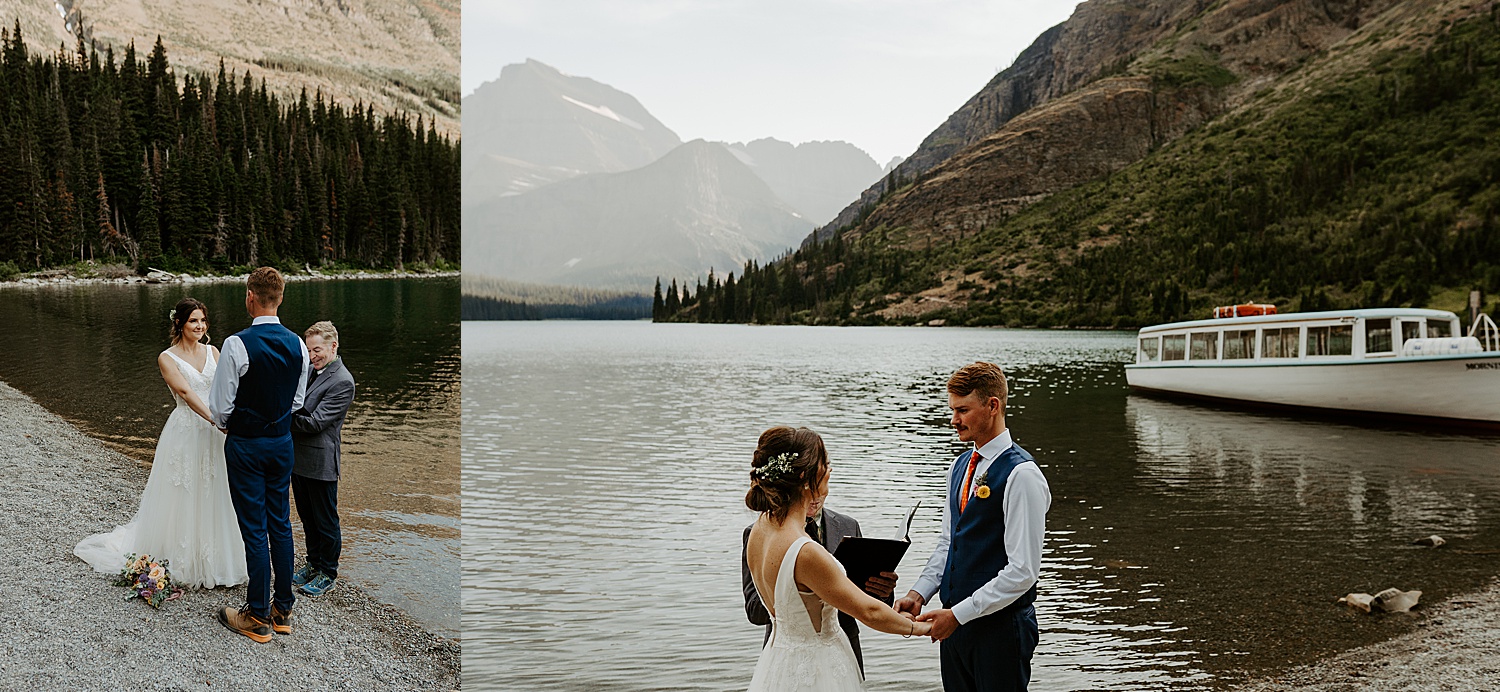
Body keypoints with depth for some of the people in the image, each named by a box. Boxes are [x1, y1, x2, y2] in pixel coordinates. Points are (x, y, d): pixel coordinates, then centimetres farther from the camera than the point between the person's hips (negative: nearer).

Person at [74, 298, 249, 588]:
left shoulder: (212, 352, 9)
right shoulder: (167, 358, -4)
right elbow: (186, 392, -17)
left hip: (215, 433, 4)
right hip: (185, 432, -4)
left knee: (212, 498, 10)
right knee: (182, 501, 4)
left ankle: (214, 562, 22)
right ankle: (184, 564, 16)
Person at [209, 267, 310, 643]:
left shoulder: (237, 345, -19)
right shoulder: (297, 344, -1)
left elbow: (220, 406, -13)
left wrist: (227, 425, 7)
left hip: (245, 445, -5)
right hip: (282, 442, 5)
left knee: (255, 530, 1)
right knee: (281, 523, 13)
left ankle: (258, 617, 10)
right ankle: (283, 609, 22)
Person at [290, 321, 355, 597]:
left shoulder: (342, 382, -18)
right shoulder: (310, 370, 9)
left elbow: (315, 421, -21)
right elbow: (295, 407, 16)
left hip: (321, 463, -8)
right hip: (298, 459, 8)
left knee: (326, 521, 7)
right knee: (307, 518, 20)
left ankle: (327, 573, 20)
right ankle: (313, 563, 36)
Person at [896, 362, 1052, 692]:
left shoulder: (1021, 475, -17)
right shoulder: (960, 467, 9)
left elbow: (1023, 572, -20)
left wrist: (958, 615, -18)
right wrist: (919, 593, 1)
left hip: (1000, 626, -7)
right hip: (956, 620, 7)